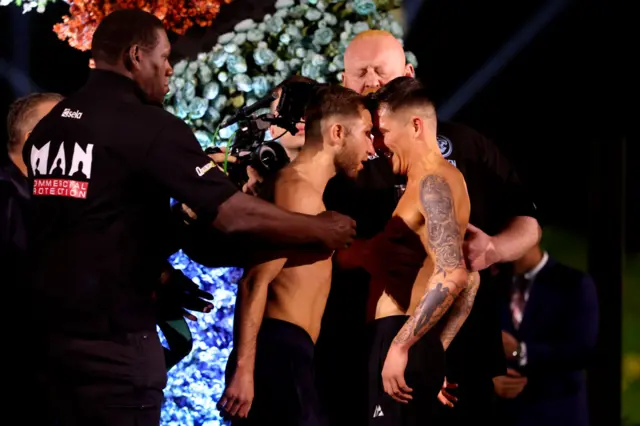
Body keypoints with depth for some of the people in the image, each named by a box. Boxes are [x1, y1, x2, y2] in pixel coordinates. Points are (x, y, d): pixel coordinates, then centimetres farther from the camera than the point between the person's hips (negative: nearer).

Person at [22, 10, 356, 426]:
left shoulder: (48, 126, 11)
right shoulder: (149, 125, -13)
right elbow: (235, 215, -15)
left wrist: (156, 278, 24)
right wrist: (322, 229, -1)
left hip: (48, 323, 8)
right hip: (110, 333, -8)